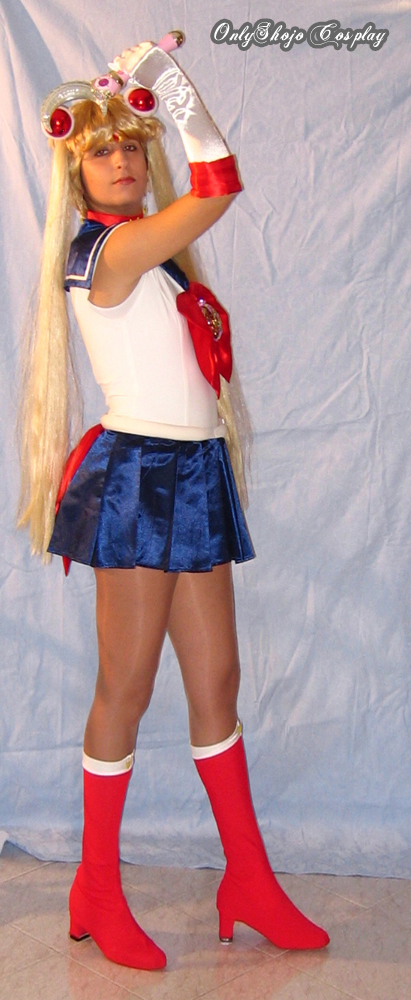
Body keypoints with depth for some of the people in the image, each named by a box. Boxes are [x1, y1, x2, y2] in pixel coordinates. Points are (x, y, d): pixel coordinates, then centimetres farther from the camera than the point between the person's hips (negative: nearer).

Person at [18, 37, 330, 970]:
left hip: (192, 474, 9)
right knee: (127, 687, 0)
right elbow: (221, 185, -13)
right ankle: (98, 893, 18)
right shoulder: (110, 247, -10)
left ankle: (250, 880, 23)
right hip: (139, 472, -9)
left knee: (216, 677, 10)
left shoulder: (150, 253, 17)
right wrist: (169, 77, -4)